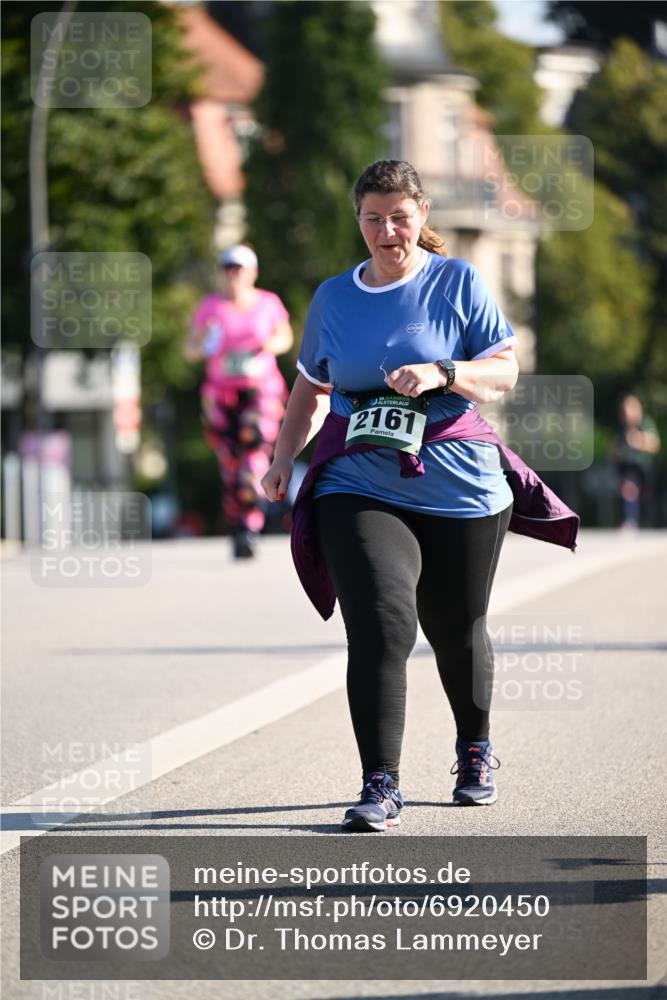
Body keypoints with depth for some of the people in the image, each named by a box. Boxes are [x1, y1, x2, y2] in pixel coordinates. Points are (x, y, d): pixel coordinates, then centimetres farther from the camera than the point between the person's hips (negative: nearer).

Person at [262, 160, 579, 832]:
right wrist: (285, 454, 7)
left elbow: (505, 372, -2)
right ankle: (380, 787, -18)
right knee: (379, 622, -19)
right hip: (358, 486, 1)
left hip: (457, 486, -1)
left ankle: (475, 751, 41)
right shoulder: (333, 297, 10)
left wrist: (440, 374, -20)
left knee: (456, 631, 12)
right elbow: (311, 387, 21)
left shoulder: (458, 283, 2)